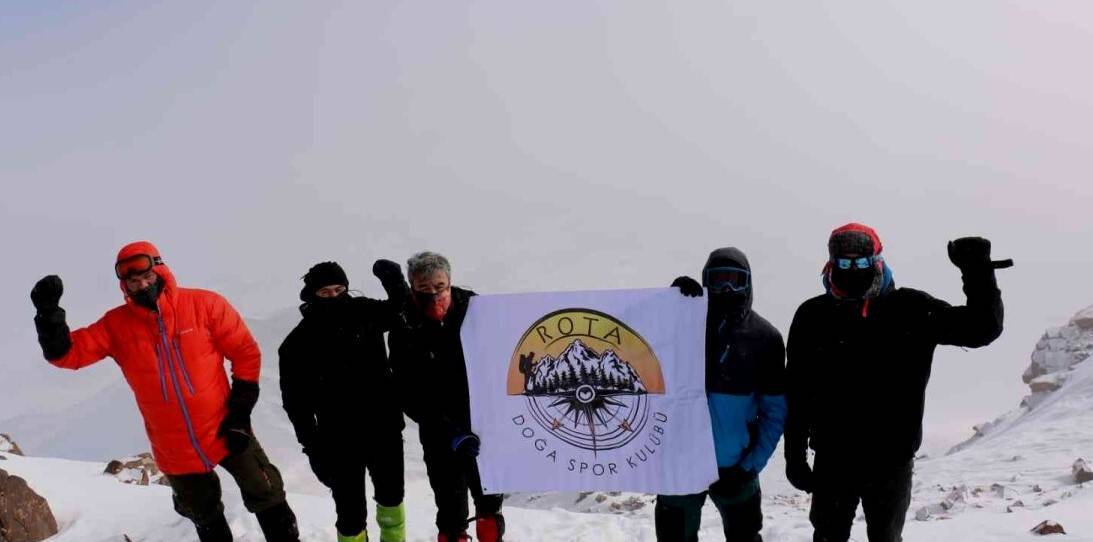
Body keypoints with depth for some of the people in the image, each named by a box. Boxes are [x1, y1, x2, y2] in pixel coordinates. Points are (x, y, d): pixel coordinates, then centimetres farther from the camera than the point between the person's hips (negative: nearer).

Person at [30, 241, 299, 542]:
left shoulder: (205, 304, -12)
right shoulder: (116, 325, -5)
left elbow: (246, 352, -8)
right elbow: (69, 352, -8)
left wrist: (240, 409, -12)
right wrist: (49, 313, -25)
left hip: (225, 431, -2)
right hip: (175, 450, 3)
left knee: (267, 498, 9)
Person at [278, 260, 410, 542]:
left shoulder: (364, 312, -5)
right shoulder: (299, 343, -9)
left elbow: (401, 309, 9)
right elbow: (296, 401, -6)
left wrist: (393, 278, -13)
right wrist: (313, 448, -11)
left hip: (384, 429, 3)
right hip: (340, 442, -3)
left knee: (392, 496, 21)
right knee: (351, 513, 0)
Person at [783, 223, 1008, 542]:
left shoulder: (910, 309, -4)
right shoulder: (813, 316, -4)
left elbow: (983, 328, -5)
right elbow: (798, 395, 0)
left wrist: (978, 272, -19)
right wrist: (795, 455, 1)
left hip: (892, 459, 0)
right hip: (832, 458, 0)